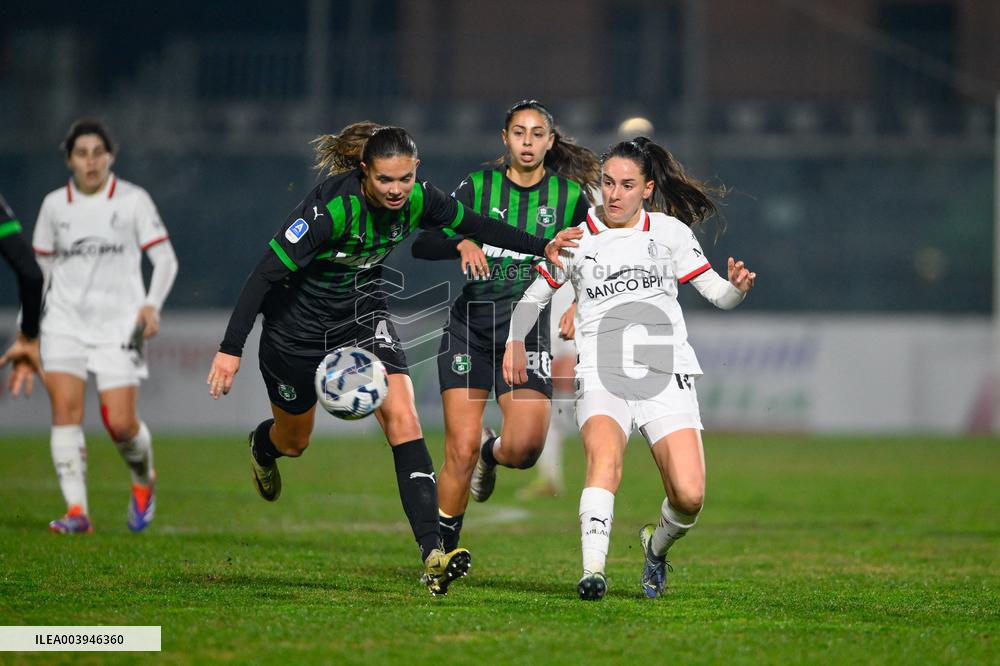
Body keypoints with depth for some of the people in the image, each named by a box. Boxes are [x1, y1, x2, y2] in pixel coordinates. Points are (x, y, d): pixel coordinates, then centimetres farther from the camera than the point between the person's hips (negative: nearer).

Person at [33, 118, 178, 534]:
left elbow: (165, 259, 0)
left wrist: (152, 304, -16)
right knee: (65, 408, -16)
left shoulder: (133, 200, -1)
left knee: (120, 424, -8)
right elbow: (40, 266, 17)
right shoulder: (54, 204, 7)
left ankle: (143, 480, 25)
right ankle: (76, 511, -16)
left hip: (119, 324, -2)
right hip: (65, 323, 2)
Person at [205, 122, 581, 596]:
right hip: (298, 324, -3)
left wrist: (541, 247, 1)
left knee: (403, 421, -19)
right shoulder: (333, 207, -32)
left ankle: (432, 552, -26)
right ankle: (262, 446, 58)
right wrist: (231, 348, -33)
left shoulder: (418, 200, -16)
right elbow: (266, 273, -30)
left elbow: (472, 225, 5)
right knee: (293, 441, 17)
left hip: (363, 315, 3)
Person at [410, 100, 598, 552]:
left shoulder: (571, 196, 2)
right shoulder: (478, 186, 1)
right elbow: (422, 244, -3)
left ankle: (490, 454, 22)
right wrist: (462, 243, -22)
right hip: (470, 326, 0)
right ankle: (443, 547, 10)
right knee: (461, 449, -8)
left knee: (525, 447, -16)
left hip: (528, 330, 0)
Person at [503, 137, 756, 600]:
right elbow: (535, 293, 21)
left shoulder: (669, 231, 10)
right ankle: (593, 571, -42)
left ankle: (657, 546, 20)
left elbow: (717, 294, 10)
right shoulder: (578, 235, 11)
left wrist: (737, 287, -13)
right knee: (605, 457, -32)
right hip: (601, 372, -1)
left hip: (666, 375, 1)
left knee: (689, 496, -13)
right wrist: (515, 340, 4)